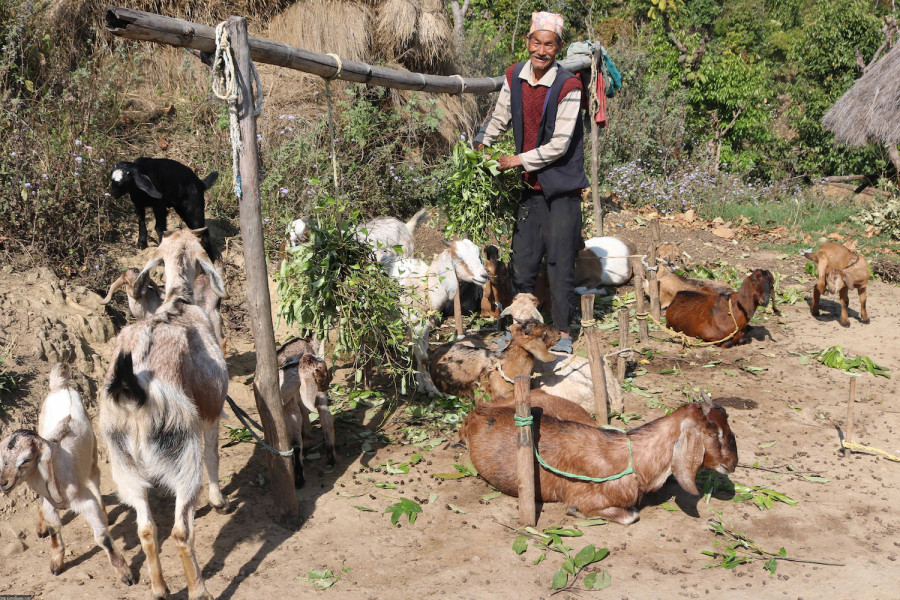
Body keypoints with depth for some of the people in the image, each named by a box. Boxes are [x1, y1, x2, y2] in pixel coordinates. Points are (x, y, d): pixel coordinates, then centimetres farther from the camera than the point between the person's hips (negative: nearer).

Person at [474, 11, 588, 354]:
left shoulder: (568, 87, -17)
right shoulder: (515, 77, 1)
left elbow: (559, 145, -18)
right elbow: (499, 120, 18)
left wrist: (517, 160, -13)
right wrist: (479, 147, 8)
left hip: (562, 187, -5)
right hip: (530, 186, 5)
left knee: (560, 262, -1)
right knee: (522, 262, 10)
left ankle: (563, 332, 12)